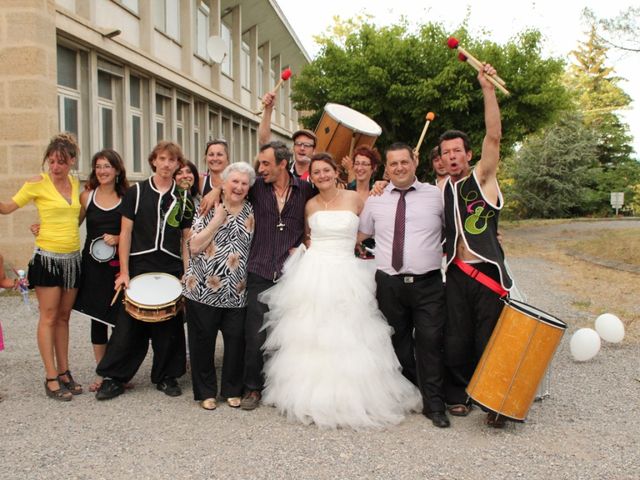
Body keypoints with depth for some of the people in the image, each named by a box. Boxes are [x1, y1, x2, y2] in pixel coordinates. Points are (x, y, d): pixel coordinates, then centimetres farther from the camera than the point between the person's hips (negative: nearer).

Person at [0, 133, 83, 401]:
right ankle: (51, 379, 5)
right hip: (47, 258, -5)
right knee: (48, 317, -1)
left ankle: (64, 372, 19)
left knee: (63, 317, 12)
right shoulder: (37, 183, -7)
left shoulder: (75, 183, 8)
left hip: (72, 258, 5)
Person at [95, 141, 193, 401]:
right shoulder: (136, 192, 3)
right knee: (129, 325, 0)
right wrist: (124, 272, -4)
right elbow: (126, 233, 2)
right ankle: (114, 378, 13)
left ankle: (166, 376, 21)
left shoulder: (182, 198, 8)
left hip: (172, 270, 2)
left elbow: (187, 238, 9)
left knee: (169, 327, 7)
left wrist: (187, 272, 0)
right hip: (139, 268, -1)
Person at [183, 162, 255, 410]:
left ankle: (232, 389, 24)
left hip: (237, 293, 2)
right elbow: (194, 246, -9)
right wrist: (217, 220, -10)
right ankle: (206, 391, 22)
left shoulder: (251, 212, 6)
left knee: (236, 339, 5)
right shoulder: (208, 210, 0)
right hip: (203, 289, -2)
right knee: (203, 340, 6)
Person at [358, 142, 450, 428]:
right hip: (389, 284, 2)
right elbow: (359, 235, 17)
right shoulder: (375, 200, 8)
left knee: (430, 343, -5)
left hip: (428, 284, -2)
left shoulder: (436, 195, 4)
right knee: (398, 343, 12)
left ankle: (434, 405, 9)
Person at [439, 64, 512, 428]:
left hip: (488, 273, -3)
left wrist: (488, 88, -22)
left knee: (490, 340, 1)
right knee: (456, 340, 6)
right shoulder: (440, 188, 12)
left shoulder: (483, 178, -1)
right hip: (457, 274, 4)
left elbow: (494, 136, -14)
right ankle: (458, 395, 24)